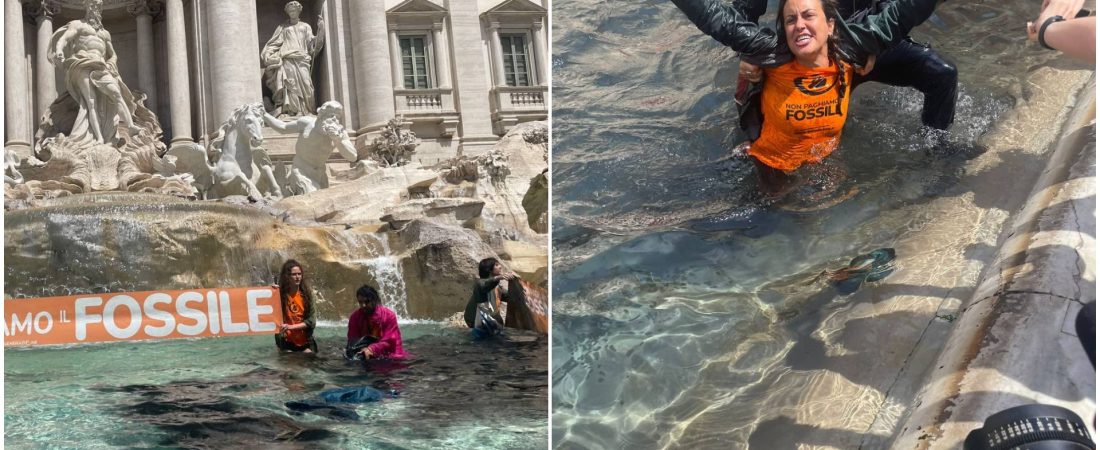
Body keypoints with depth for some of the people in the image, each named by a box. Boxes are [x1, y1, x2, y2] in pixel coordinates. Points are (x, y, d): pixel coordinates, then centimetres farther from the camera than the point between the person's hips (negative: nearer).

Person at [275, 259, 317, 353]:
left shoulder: (307, 293, -1)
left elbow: (311, 320, -4)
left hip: (306, 342, 1)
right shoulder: (280, 294, -7)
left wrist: (291, 327, -18)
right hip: (287, 342, -1)